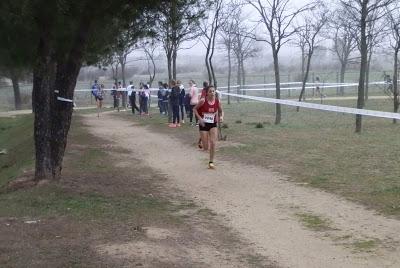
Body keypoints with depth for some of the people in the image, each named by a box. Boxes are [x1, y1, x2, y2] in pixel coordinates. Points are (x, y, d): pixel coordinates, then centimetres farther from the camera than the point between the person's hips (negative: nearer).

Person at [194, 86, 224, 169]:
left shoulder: (218, 102, -6)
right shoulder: (203, 101, -15)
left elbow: (221, 111, 10)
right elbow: (195, 109, -3)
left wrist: (221, 117, -11)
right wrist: (199, 118, -15)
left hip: (213, 124, 2)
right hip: (203, 124, -2)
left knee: (213, 143, -12)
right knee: (205, 148, 0)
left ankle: (211, 162, 4)